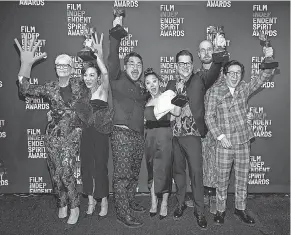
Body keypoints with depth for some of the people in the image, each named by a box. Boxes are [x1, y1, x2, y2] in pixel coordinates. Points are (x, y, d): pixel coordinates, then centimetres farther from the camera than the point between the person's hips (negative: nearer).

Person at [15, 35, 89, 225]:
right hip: (53, 134, 2)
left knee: (66, 172, -12)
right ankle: (62, 204, 31)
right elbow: (25, 90, -10)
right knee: (56, 173, 9)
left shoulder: (79, 84, 3)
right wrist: (26, 64, -20)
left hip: (73, 134, -2)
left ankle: (74, 207, 10)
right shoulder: (50, 87, 1)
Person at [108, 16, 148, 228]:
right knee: (122, 175, -2)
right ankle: (123, 214, 9)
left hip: (139, 135, 7)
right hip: (122, 133, -7)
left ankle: (129, 202, 34)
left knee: (134, 173, 16)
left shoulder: (142, 88, 16)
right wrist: (116, 34, -24)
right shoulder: (118, 80, -3)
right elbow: (112, 60, -19)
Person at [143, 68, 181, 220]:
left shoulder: (166, 96, -3)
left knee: (164, 170, 2)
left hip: (164, 136, -4)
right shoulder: (146, 101, 11)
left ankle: (164, 203, 19)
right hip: (149, 137, 5)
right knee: (151, 170, 10)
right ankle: (153, 201, 25)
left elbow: (177, 112, -20)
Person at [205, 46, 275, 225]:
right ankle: (221, 210, 26)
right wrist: (220, 136, -12)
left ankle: (240, 209, 32)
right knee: (222, 179, 8)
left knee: (243, 178, 14)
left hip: (243, 142, 3)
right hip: (224, 143, -3)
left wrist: (268, 59, -19)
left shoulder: (245, 88, 6)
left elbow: (264, 77, -2)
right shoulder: (216, 91, -4)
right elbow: (209, 116, -5)